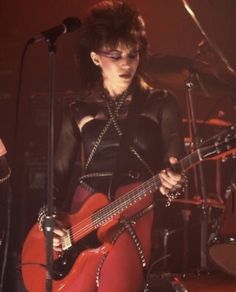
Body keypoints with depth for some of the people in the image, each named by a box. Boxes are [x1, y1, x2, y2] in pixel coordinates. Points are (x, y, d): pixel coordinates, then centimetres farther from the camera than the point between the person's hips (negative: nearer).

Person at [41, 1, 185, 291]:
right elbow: (58, 175, 14)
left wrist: (171, 181, -23)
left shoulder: (161, 103, 8)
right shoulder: (78, 111, 13)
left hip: (137, 215, -2)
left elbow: (175, 165, 0)